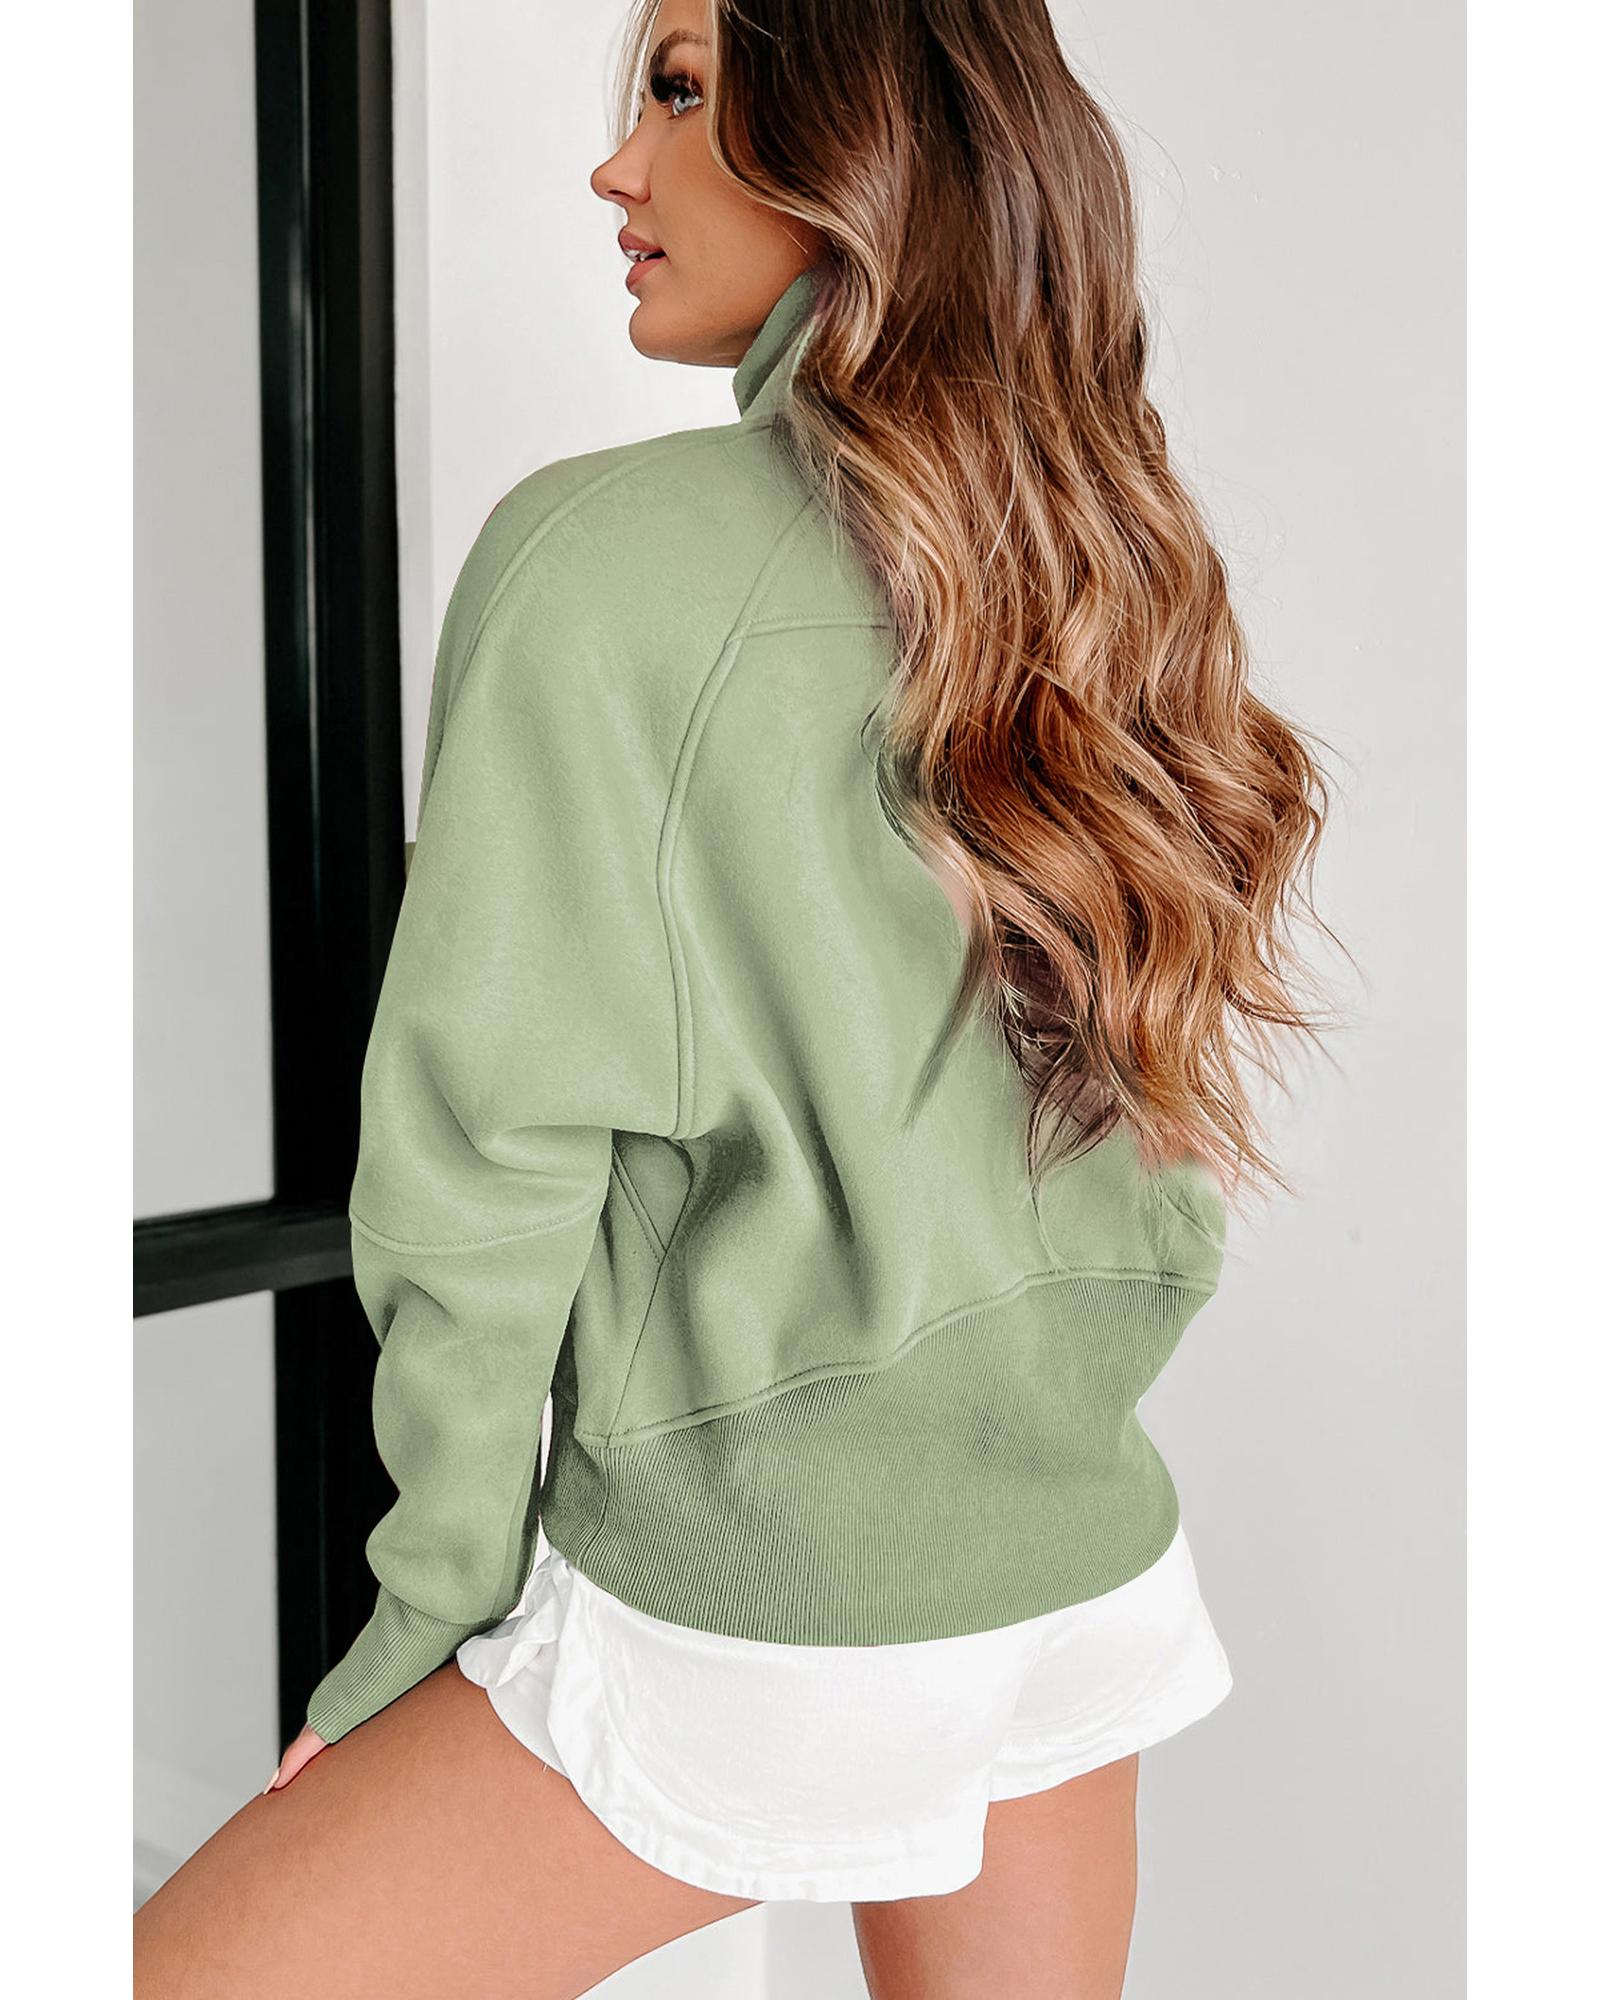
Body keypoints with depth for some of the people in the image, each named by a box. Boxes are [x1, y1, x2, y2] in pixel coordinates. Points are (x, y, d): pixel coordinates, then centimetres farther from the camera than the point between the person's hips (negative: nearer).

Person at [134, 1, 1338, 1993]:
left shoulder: (603, 554, -16)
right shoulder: (1108, 570, 4)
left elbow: (490, 1164, -14)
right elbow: (1171, 1177, 11)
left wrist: (433, 1608, -1)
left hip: (741, 1628, -7)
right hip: (1095, 1576, 7)